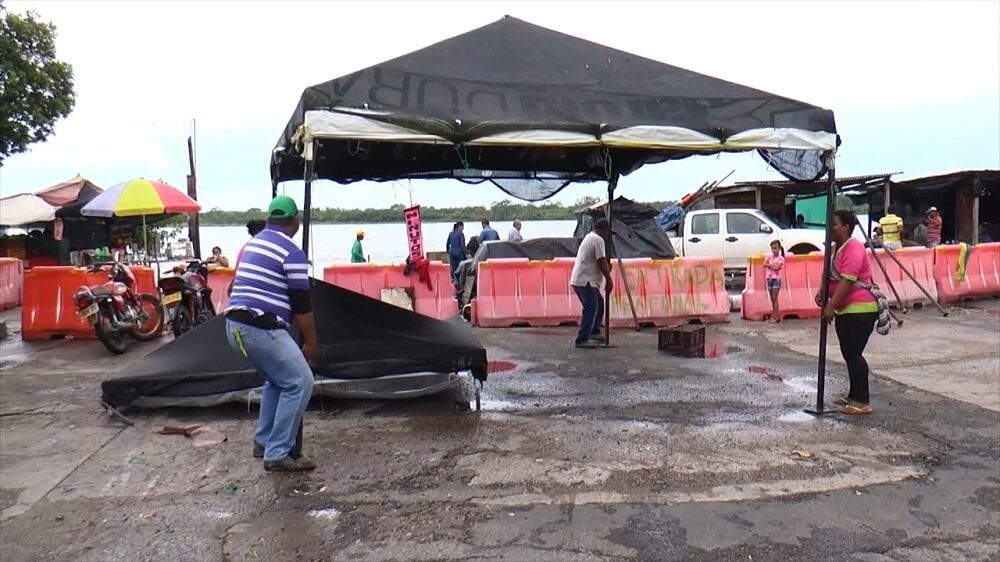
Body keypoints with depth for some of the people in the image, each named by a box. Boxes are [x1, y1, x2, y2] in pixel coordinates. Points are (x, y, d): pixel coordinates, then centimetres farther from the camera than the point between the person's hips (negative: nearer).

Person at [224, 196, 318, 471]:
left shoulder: (254, 243, 16)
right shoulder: (292, 253, -10)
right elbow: (301, 304, -9)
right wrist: (311, 342, 3)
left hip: (236, 324, 9)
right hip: (261, 329, -9)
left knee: (277, 379, 24)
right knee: (299, 383, -4)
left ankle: (263, 442, 29)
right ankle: (278, 454, -4)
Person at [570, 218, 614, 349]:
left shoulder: (590, 237, 20)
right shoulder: (598, 240, -12)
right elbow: (601, 262, -15)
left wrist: (607, 266, 29)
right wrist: (609, 280, -9)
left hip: (579, 279, 11)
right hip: (585, 281, -11)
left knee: (598, 303, 21)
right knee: (591, 309, -12)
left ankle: (594, 333, 27)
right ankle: (582, 340, -14)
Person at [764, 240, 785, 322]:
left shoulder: (781, 258, -4)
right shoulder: (769, 257, 10)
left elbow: (777, 267, -17)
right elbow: (764, 264, -4)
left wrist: (769, 265, -7)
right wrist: (773, 265, -12)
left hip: (776, 279, -5)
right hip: (769, 278, 5)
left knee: (775, 298, -7)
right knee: (772, 299, 7)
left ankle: (775, 316, -6)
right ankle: (773, 315, 12)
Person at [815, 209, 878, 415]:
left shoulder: (853, 249, -17)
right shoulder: (837, 248, 14)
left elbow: (847, 281, -25)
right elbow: (831, 276, 18)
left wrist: (831, 306, -28)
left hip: (860, 309, -10)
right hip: (845, 309, 10)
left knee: (853, 354, -10)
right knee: (849, 354, 14)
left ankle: (863, 402, -6)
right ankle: (854, 396, 24)